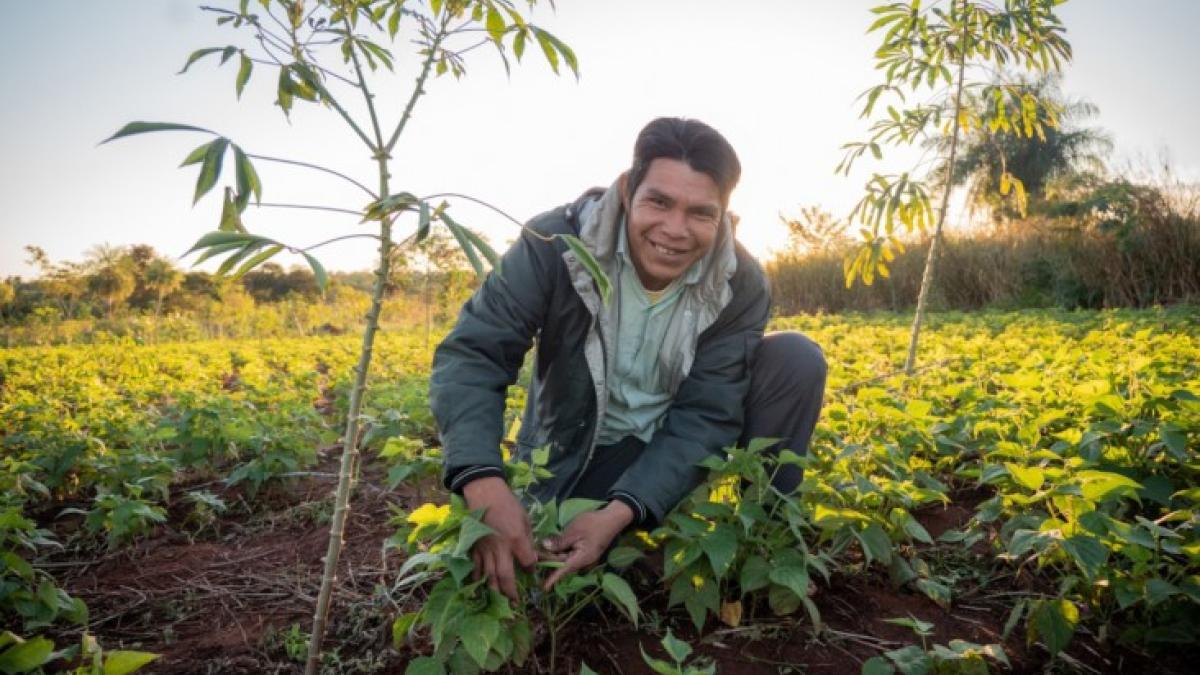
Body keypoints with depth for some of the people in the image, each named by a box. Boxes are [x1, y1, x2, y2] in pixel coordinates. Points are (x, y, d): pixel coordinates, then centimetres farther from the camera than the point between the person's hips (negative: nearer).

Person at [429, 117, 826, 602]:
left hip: (676, 446, 1)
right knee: (511, 567, -25)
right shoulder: (556, 243, -22)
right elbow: (470, 355, -28)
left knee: (796, 358, -18)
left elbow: (705, 417, -20)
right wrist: (485, 487, -46)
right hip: (575, 452, -1)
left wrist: (621, 512, -36)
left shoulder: (741, 286, -17)